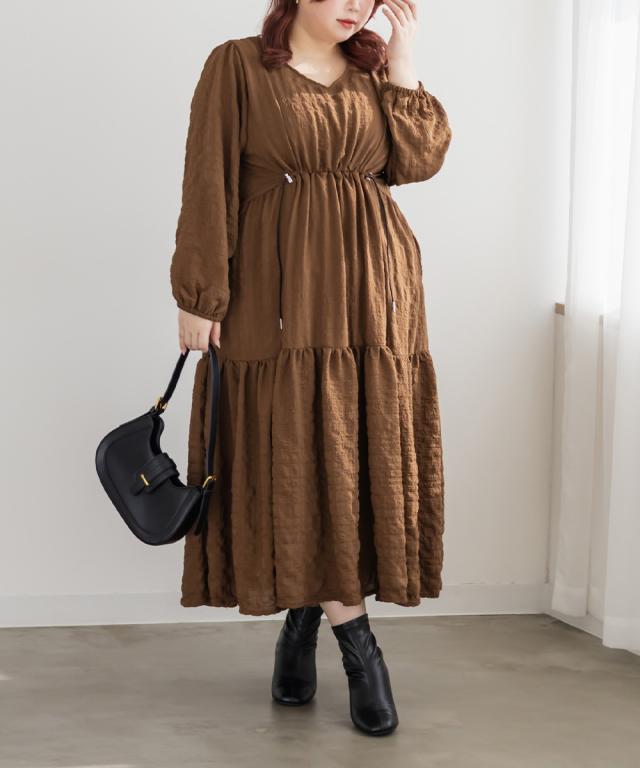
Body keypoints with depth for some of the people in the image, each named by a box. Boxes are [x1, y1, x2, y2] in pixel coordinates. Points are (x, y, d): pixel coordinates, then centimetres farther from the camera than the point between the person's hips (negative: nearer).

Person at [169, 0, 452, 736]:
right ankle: (356, 645, 3)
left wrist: (403, 70, -1)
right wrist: (200, 295, -9)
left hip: (372, 295, 4)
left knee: (363, 455, 1)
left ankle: (305, 621, 16)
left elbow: (417, 162, 2)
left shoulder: (374, 69, 13)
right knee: (294, 457, -5)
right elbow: (209, 185, -4)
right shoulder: (236, 65, 1)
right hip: (280, 293, -4)